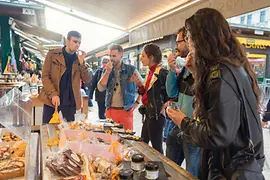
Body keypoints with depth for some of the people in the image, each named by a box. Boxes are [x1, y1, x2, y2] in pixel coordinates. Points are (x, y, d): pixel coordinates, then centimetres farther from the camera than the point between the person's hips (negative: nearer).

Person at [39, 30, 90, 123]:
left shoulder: (78, 59, 7)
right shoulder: (52, 54, -1)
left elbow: (87, 80, 0)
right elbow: (45, 76, -5)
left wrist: (81, 62, -12)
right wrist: (53, 94, -17)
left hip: (70, 101, 2)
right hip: (52, 99, -2)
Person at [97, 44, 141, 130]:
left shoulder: (131, 69, -3)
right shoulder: (107, 71, 6)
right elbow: (101, 88, -6)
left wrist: (137, 102, -2)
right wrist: (108, 71, -12)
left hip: (126, 111, -3)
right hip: (110, 111, 3)